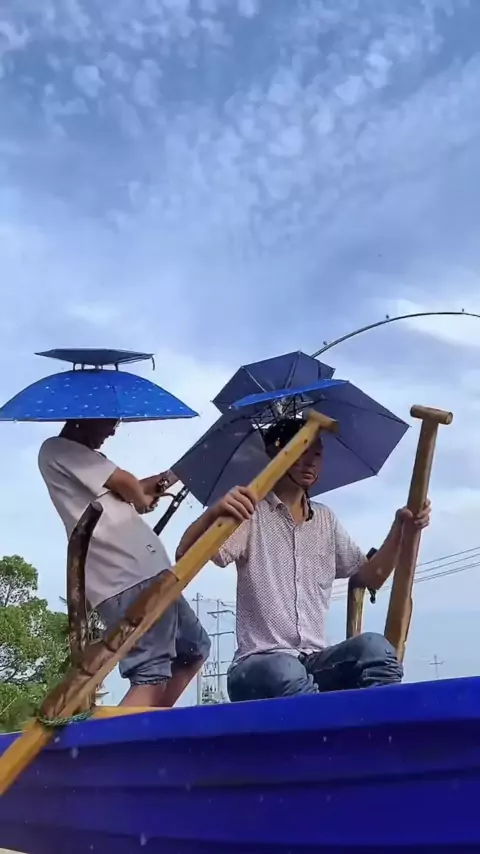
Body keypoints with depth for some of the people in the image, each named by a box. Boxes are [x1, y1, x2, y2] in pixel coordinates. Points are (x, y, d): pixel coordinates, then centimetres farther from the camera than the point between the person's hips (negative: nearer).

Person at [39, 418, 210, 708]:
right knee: (151, 677, -19)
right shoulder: (57, 450, -3)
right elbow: (127, 486, -5)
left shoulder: (83, 456, 26)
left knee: (195, 649, 21)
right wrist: (142, 499, 14)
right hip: (129, 578, -10)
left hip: (144, 572, 10)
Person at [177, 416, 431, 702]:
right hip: (259, 663, -4)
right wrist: (214, 513, -35)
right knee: (285, 672, -41)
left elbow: (371, 577, 20)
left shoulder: (326, 520, 19)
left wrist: (400, 528, 4)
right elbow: (185, 557, -14)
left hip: (316, 662, 5)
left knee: (373, 646, -28)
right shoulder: (250, 513, 0)